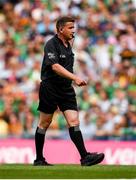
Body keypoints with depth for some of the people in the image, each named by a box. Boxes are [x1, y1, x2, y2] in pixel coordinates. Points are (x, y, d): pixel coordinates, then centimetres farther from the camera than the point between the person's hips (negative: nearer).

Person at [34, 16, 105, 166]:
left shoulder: (68, 45, 12)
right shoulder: (51, 44, -14)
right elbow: (55, 67, -28)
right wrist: (75, 78, -36)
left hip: (66, 90, 6)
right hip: (50, 89, -6)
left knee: (74, 122, -6)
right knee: (44, 124, 5)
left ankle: (85, 157, -15)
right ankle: (39, 159, 15)